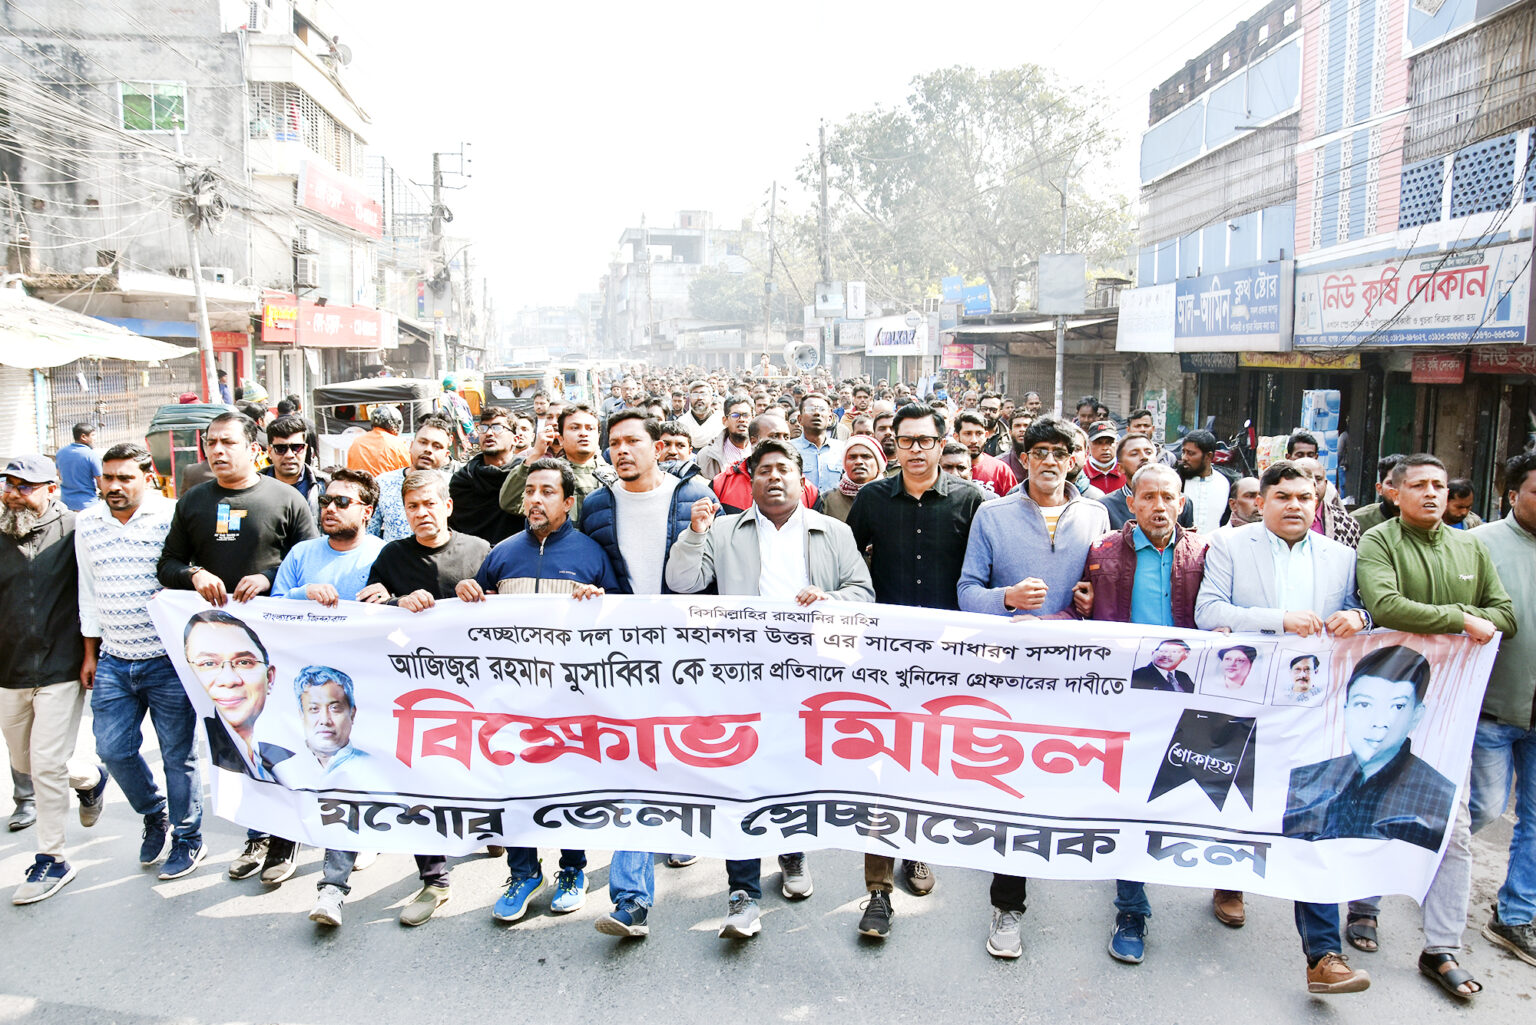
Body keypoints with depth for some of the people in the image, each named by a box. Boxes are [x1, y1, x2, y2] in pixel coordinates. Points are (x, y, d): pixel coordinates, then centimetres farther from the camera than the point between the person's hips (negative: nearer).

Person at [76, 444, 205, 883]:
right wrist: (91, 652, 14)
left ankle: (188, 839, 22)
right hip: (114, 662, 5)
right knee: (113, 749, 6)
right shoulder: (87, 524, 7)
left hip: (168, 661, -5)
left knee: (178, 755, 5)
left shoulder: (172, 517, -9)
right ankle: (154, 813, 34)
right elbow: (88, 591, 15)